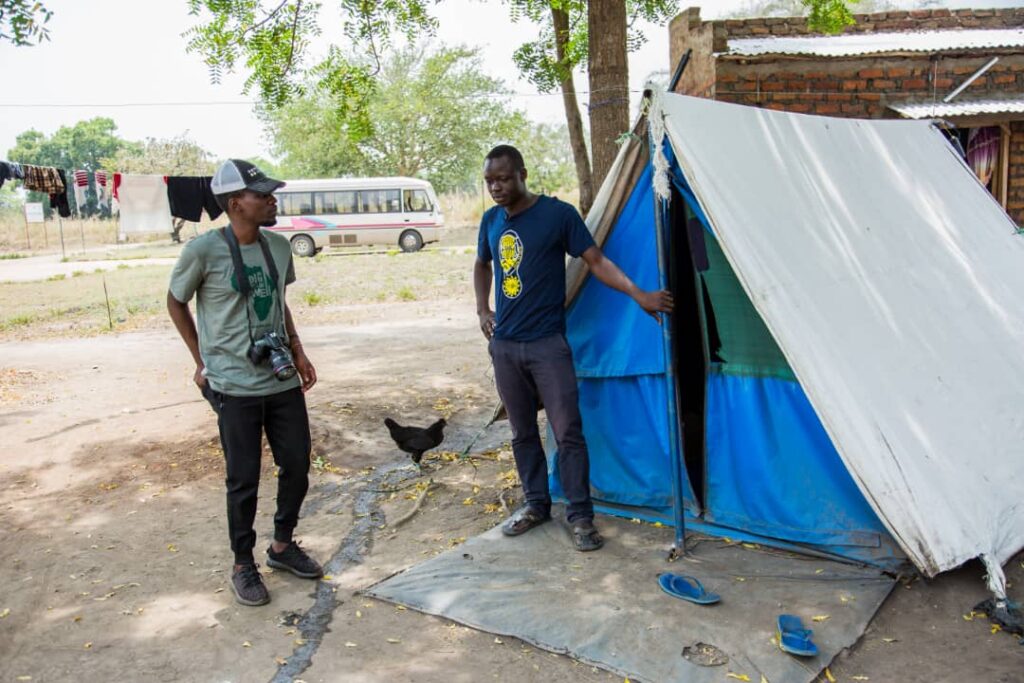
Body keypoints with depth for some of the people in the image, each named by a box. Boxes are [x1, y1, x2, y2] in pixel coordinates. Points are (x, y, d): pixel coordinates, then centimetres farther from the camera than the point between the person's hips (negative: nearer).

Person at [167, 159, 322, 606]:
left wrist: (297, 351, 11)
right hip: (235, 387, -5)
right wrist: (202, 361, 3)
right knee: (244, 481, 4)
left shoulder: (279, 247, 4)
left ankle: (282, 545, 34)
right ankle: (243, 566, 23)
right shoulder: (204, 250, -12)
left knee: (297, 467, 12)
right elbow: (176, 303, 3)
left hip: (283, 381, 5)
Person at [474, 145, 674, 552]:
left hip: (547, 343, -5)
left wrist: (639, 295, -19)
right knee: (522, 432, 13)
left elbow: (597, 262, -8)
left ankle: (580, 515, 8)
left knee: (568, 432, -4)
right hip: (503, 345, 5)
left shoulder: (558, 214, -8)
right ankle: (536, 505, 28)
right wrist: (482, 310, 11)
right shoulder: (491, 221, 8)